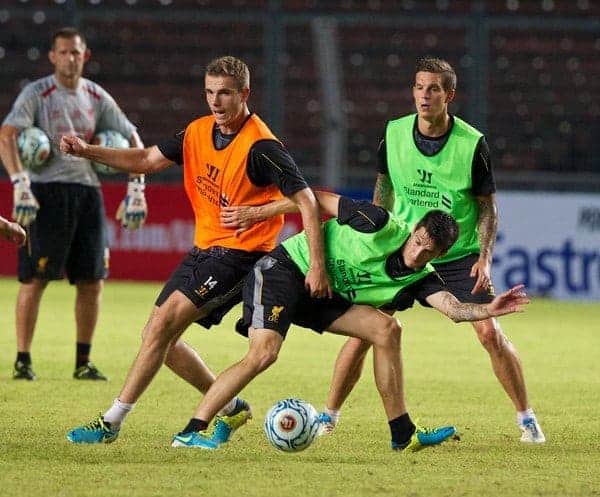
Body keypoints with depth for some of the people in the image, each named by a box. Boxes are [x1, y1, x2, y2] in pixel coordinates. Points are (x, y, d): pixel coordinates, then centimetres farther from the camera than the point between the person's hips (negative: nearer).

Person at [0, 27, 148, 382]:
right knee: (35, 278, -5)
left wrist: (136, 191, 5)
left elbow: (132, 140, 16)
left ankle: (84, 362, 12)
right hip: (47, 192, -5)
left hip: (88, 192, 5)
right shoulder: (36, 94, -4)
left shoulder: (97, 98, 11)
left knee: (92, 280, 3)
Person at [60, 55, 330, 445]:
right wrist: (88, 152, 1)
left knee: (164, 324, -18)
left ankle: (112, 422, -14)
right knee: (161, 336, 9)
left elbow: (306, 200, -18)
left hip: (240, 253, -9)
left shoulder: (260, 146, -18)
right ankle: (232, 408, 24)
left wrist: (317, 266, -23)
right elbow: (147, 160, 15)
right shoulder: (198, 132, 5)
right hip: (204, 249, 9)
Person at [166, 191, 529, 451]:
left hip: (322, 296, 6)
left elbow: (455, 309, -19)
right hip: (285, 269, -6)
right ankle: (192, 431, -20)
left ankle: (403, 433, -1)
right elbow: (317, 198, -11)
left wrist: (489, 310, -39)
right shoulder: (383, 226, -19)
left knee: (387, 329, -7)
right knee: (264, 353, -25)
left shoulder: (420, 278, -3)